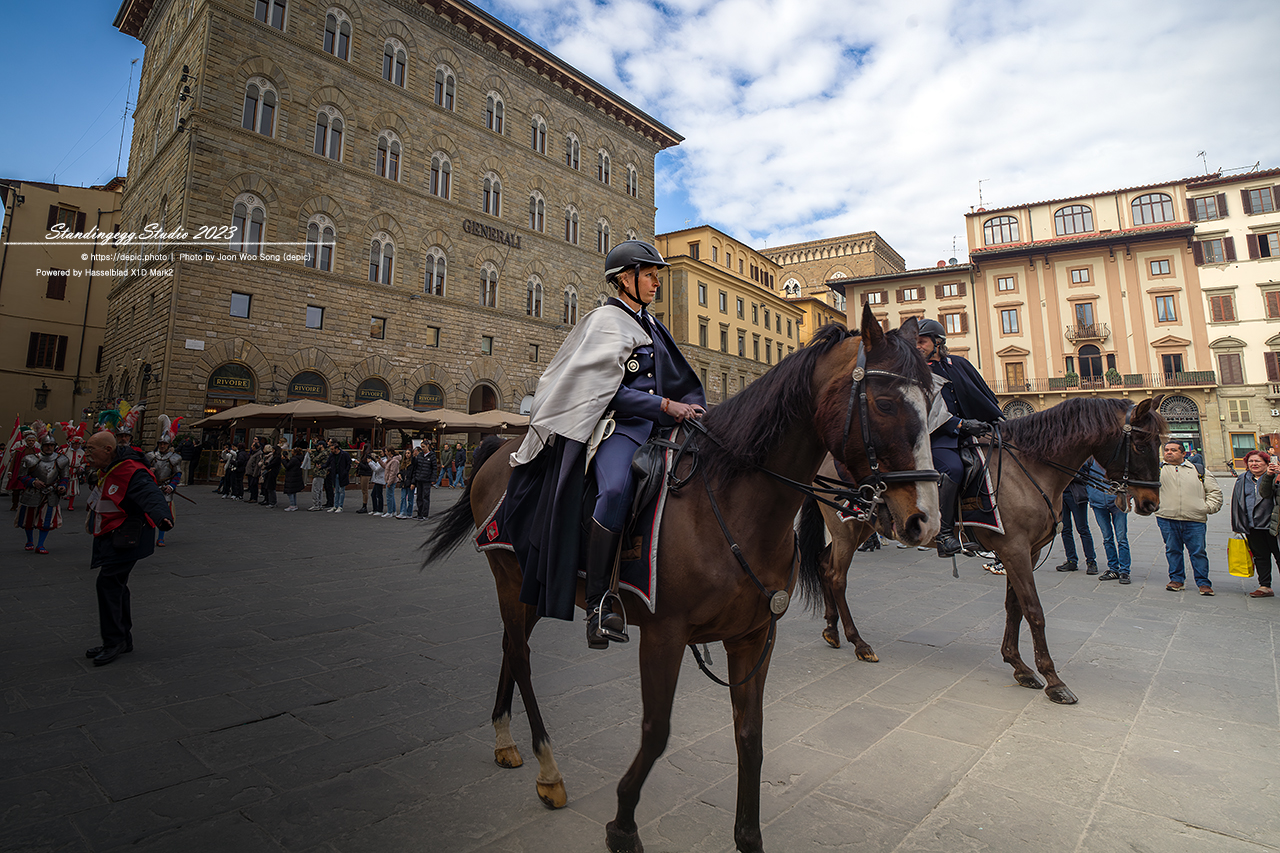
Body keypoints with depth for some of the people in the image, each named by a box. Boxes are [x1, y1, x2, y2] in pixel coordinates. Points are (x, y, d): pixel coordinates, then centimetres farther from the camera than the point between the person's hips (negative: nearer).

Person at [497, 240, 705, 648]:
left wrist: (692, 405, 6)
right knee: (616, 489, -35)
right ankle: (599, 600, -24)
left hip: (656, 423, 9)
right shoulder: (605, 322, -1)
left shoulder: (650, 325, 23)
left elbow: (680, 380, 25)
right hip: (618, 423, -8)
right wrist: (665, 405, -17)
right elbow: (611, 391, -12)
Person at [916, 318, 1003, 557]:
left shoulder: (959, 364, 16)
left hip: (969, 433, 6)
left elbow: (985, 396, 21)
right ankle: (944, 531, -24)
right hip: (938, 438, -5)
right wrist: (961, 424, -17)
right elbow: (928, 411, -8)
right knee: (953, 468, -32)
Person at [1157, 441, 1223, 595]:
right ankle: (1177, 579, 18)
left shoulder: (1198, 470, 13)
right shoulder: (1158, 469, 10)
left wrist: (1208, 507, 7)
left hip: (1194, 520, 1)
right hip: (1167, 519, 0)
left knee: (1198, 552, 3)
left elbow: (1215, 491, 17)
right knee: (1172, 550, 7)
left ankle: (1203, 583, 15)